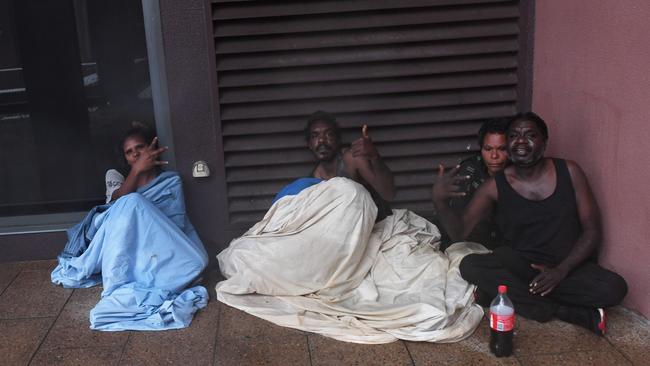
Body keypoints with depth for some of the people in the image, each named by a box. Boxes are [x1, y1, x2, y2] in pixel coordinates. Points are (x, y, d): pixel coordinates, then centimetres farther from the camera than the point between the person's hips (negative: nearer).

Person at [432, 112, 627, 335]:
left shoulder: (568, 172, -3)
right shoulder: (496, 186, -3)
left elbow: (592, 230, -2)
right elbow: (460, 233, -8)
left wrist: (561, 270, -16)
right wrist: (439, 201, -27)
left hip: (569, 266, 0)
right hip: (522, 265, 1)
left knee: (614, 288, -29)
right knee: (470, 265, -29)